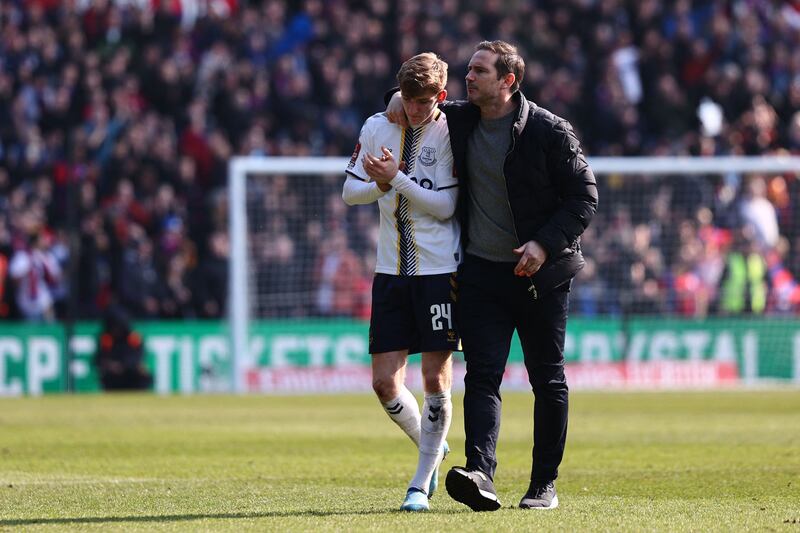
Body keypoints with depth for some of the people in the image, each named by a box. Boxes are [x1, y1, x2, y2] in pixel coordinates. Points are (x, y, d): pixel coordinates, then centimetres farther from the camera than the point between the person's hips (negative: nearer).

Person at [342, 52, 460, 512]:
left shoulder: (450, 133, -7)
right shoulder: (377, 127, 6)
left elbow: (446, 205, -13)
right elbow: (350, 191, 10)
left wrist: (398, 178, -20)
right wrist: (381, 185, -10)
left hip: (440, 271, -4)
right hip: (391, 270, 4)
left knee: (436, 378, -3)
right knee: (385, 381, 0)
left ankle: (422, 484, 8)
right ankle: (432, 448, 26)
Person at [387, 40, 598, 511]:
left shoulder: (549, 131, -9)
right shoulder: (458, 119, 5)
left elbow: (584, 197, -7)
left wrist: (545, 243, -18)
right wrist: (401, 98, 3)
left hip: (541, 273, -3)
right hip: (481, 273, 3)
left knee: (548, 380, 4)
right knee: (482, 377, -10)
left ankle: (545, 484, 13)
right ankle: (480, 474, -23)